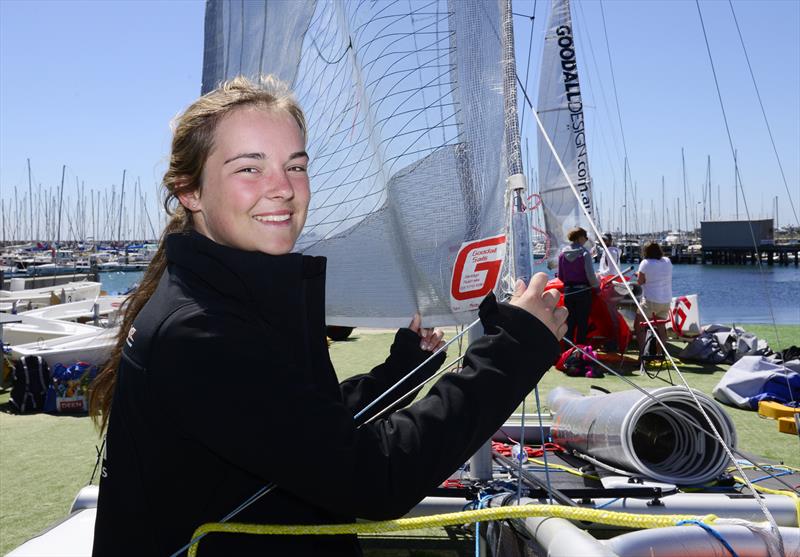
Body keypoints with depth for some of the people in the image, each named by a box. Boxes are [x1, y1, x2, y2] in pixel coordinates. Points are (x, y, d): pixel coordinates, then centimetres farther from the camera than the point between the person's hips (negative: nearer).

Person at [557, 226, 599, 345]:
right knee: (582, 323, 6)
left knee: (569, 322, 12)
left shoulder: (563, 253, 1)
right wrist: (597, 284, 5)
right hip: (583, 291, -4)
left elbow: (560, 276, 5)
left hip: (568, 291, 4)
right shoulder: (584, 253, -12)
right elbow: (590, 276, -14)